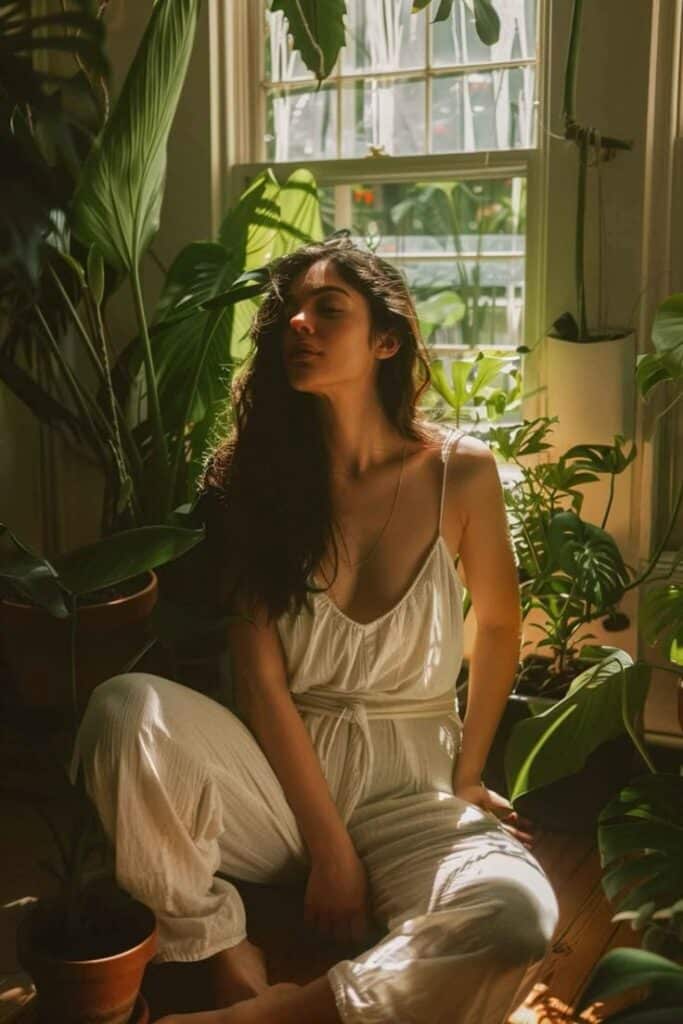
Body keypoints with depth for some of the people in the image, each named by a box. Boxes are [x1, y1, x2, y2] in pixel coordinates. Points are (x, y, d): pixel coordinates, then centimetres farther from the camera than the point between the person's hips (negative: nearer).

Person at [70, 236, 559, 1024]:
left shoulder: (459, 471, -5)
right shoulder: (258, 476, -4)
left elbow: (499, 624, 10)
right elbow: (260, 679, -8)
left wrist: (467, 777, 12)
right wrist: (327, 843, -12)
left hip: (410, 789, 0)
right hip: (284, 775, 0)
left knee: (516, 920, -32)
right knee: (125, 707, -29)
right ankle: (227, 957, -10)